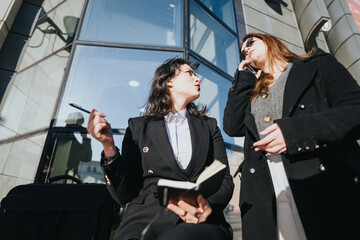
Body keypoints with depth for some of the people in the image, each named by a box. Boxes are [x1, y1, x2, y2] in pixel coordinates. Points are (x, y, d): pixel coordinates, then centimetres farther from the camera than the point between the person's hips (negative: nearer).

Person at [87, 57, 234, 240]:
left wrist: (210, 206, -13)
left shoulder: (209, 126, 17)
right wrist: (108, 146, -10)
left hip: (201, 221, 1)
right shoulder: (139, 127, 10)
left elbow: (225, 180, 10)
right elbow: (124, 193, 5)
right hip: (146, 217, 0)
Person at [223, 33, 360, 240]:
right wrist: (243, 78, 13)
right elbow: (232, 127, 5)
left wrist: (294, 131, -17)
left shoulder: (319, 65, 9)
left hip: (328, 191, -3)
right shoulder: (252, 94, 20)